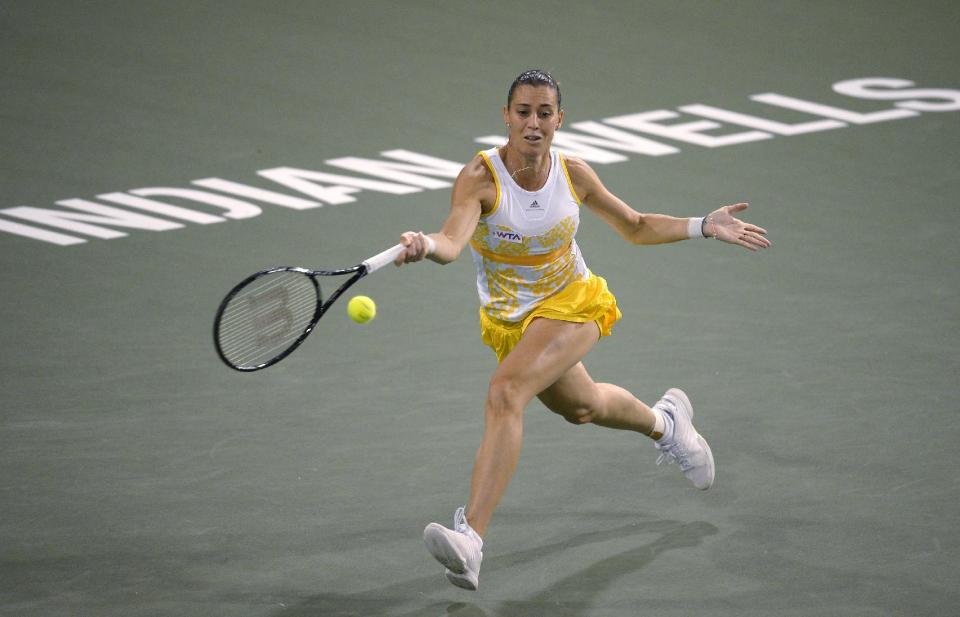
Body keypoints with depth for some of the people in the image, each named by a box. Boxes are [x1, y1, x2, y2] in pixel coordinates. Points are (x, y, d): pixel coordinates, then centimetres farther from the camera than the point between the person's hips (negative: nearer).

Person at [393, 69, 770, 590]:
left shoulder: (573, 174, -13)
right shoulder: (480, 177, -22)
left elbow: (635, 226, 5)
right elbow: (453, 242, -40)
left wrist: (705, 227, -6)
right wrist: (426, 246, -64)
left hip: (571, 304, -2)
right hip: (508, 322, 2)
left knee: (504, 392, -29)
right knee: (580, 406, 27)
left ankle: (471, 539, -37)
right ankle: (664, 421, 63)